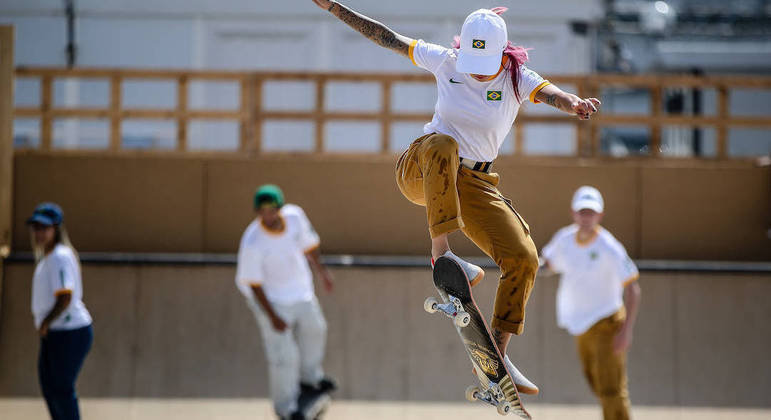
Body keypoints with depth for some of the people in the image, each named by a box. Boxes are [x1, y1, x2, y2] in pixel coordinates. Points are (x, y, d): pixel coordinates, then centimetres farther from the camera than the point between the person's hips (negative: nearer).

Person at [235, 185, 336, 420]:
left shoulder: (295, 215, -21)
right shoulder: (252, 243, -34)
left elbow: (307, 241, 1)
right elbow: (253, 283, -22)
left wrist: (320, 269, 15)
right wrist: (272, 316, -19)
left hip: (300, 289, 6)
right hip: (271, 299, -6)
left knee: (314, 330, 26)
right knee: (283, 354, 2)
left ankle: (309, 375, 56)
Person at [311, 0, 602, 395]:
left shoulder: (517, 79, -6)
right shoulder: (445, 62, -4)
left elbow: (552, 94, -26)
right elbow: (388, 38, 2)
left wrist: (574, 104, -51)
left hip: (472, 183, 2)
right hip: (419, 170, -2)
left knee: (524, 258, -16)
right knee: (442, 144, -40)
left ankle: (497, 354, -6)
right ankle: (441, 252, -44)